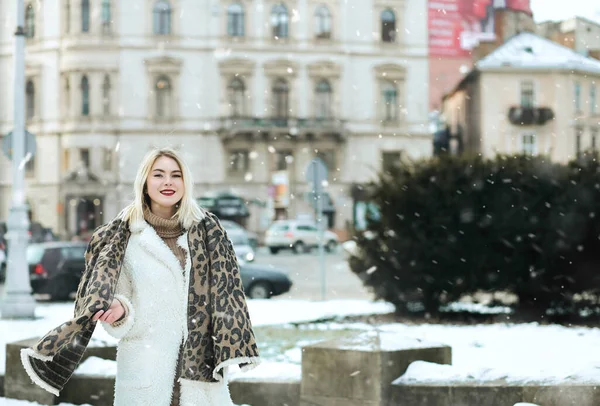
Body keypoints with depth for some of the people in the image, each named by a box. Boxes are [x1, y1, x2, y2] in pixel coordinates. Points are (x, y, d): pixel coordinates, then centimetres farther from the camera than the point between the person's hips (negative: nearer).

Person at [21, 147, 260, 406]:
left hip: (201, 363, 1)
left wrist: (233, 347, -9)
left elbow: (226, 290, 3)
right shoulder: (122, 235, 2)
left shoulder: (207, 230, 4)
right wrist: (119, 309, -17)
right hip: (144, 369, -1)